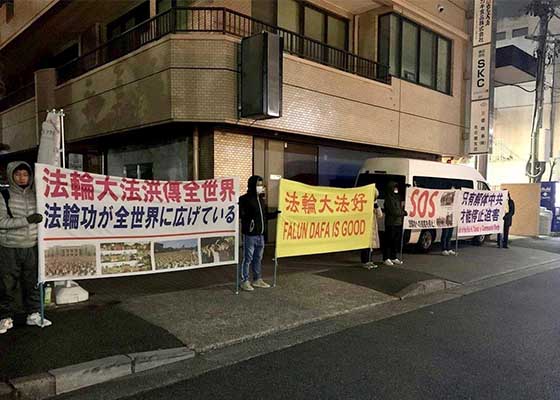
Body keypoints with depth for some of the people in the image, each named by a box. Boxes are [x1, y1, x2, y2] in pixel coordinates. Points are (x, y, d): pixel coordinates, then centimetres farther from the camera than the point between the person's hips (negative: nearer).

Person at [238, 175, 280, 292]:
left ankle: (257, 280, 28)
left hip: (260, 234, 8)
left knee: (258, 258, 16)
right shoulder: (245, 199, -12)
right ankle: (244, 281, 11)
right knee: (247, 258, 0)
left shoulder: (261, 199, 15)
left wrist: (275, 214, 20)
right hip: (250, 235, -8)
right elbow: (240, 214, -21)